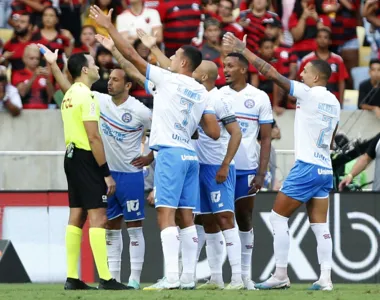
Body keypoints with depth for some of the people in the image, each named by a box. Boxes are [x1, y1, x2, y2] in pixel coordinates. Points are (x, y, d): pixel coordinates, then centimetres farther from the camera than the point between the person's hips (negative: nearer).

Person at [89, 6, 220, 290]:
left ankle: (171, 277, -19)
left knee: (166, 214, -11)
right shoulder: (202, 93, 11)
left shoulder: (168, 79, -5)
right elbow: (214, 133, 13)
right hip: (190, 154, 7)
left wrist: (109, 26, 3)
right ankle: (188, 276, 5)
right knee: (186, 216, 7)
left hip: (170, 152, -7)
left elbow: (131, 54, -4)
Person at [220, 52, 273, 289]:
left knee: (245, 220, 5)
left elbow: (266, 138, 3)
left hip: (247, 169, -1)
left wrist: (262, 173, -4)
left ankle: (246, 274, 10)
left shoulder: (260, 98, 2)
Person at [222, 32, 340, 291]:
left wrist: (243, 49, -8)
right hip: (326, 168, 7)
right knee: (320, 225, 7)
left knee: (278, 217, 2)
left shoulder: (309, 94, -10)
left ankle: (281, 276, -1)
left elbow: (273, 73, -12)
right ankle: (326, 278, -1)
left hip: (307, 167, -7)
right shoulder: (334, 103, 12)